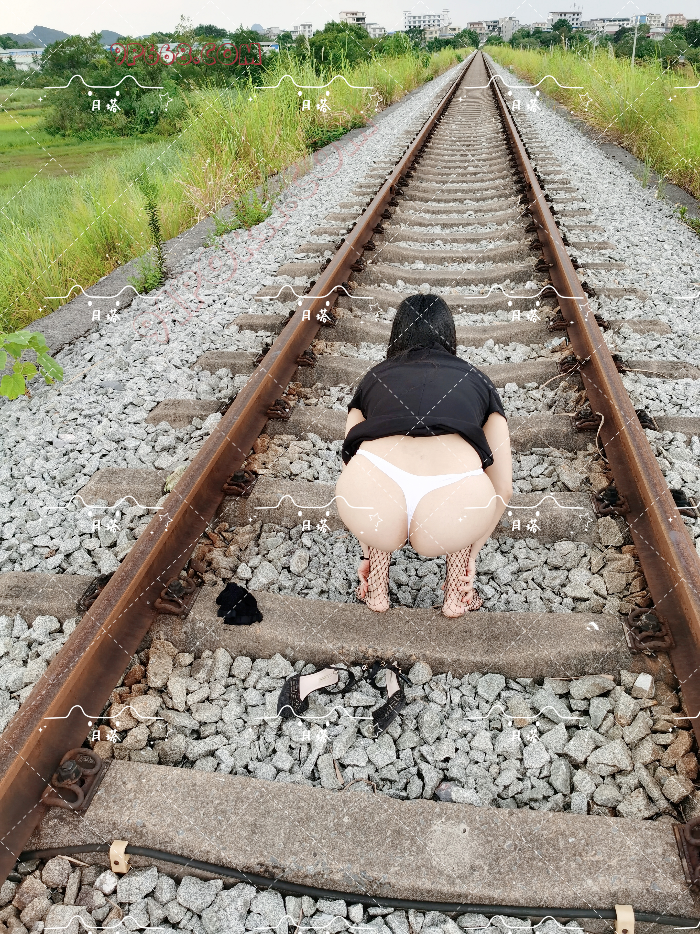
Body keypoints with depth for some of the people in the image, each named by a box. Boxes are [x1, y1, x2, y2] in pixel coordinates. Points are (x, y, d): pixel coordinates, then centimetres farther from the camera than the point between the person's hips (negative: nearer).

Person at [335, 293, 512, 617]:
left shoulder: (374, 376, 30)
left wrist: (367, 550, 46)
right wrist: (471, 555, 39)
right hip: (455, 505, 0)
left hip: (374, 505, 1)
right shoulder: (476, 379, 29)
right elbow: (503, 486, 27)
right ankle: (456, 594, 31)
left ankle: (376, 589, 34)